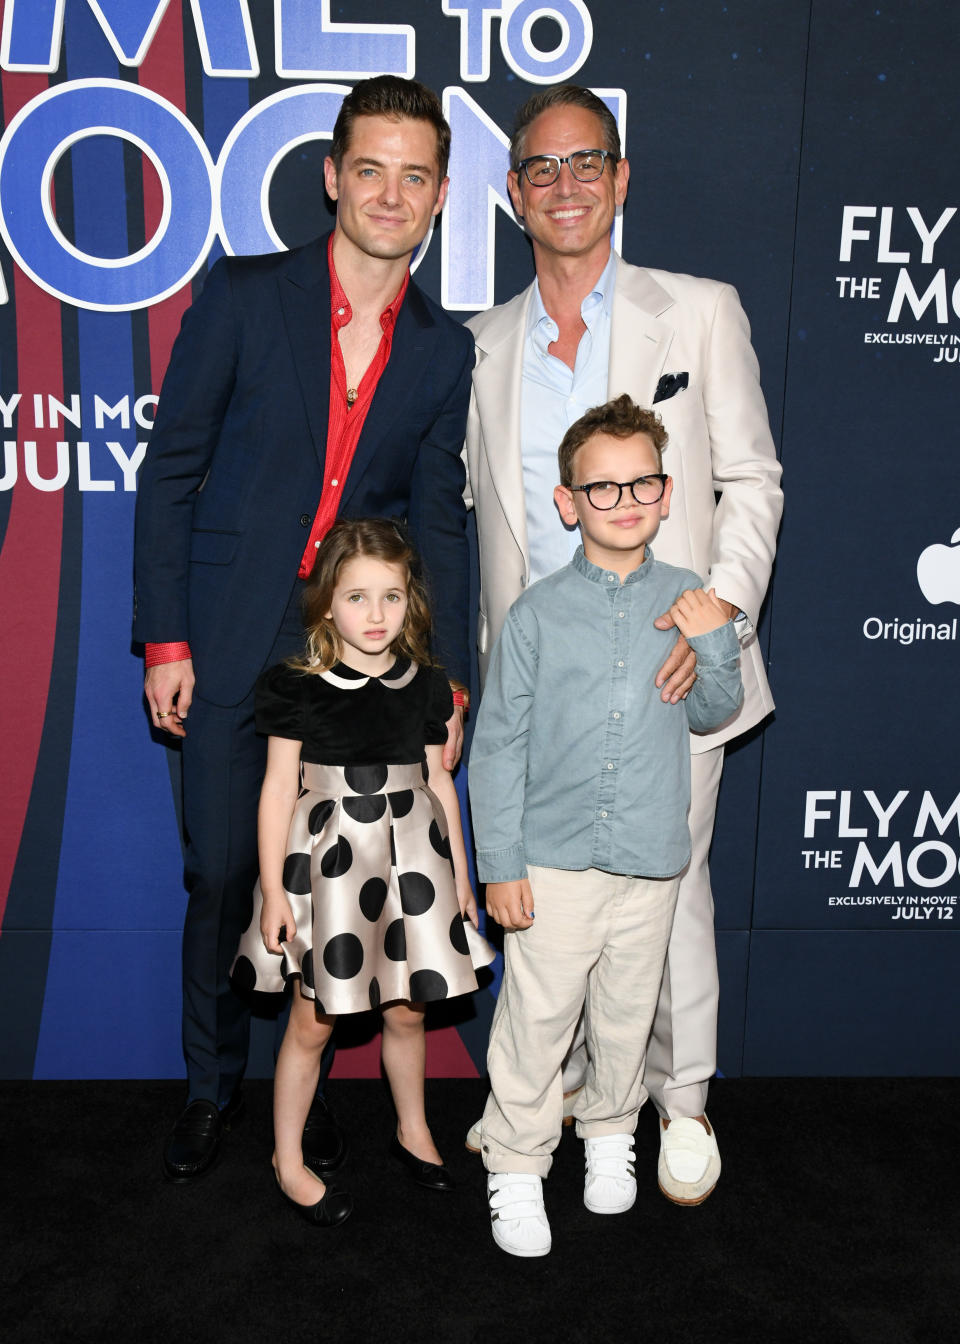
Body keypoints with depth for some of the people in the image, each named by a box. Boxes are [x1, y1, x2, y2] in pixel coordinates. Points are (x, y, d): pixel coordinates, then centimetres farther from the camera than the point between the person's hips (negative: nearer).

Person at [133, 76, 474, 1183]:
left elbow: (439, 524, 8)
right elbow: (170, 472, -1)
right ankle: (211, 1085, 29)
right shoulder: (242, 297, -2)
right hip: (231, 646, -1)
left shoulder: (445, 349, 5)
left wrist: (445, 681, 4)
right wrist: (164, 639, -6)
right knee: (221, 874, 6)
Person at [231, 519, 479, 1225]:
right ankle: (288, 1158, 25)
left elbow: (439, 782, 9)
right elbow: (279, 788, -6)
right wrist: (273, 888, -8)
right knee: (314, 1020, 5)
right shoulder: (297, 688, -8)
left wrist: (460, 873, 11)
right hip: (327, 862, -3)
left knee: (407, 1009, 14)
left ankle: (413, 1131, 38)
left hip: (410, 861, 3)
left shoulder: (426, 685, 2)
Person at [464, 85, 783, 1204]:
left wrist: (720, 607, -12)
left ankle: (681, 1101, 27)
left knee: (668, 889, 6)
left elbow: (752, 481, 2)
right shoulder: (482, 345, 8)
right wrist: (484, 665, 9)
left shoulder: (700, 312, 1)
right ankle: (551, 1082, 34)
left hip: (665, 665, -2)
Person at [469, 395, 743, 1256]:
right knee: (536, 1020, 6)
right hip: (554, 861, -2)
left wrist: (716, 643, -9)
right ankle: (517, 1166, 24)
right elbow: (498, 745, -4)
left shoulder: (688, 602, 1)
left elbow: (712, 715, 10)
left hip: (651, 861, 3)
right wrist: (500, 863, -5)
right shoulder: (537, 614, -7)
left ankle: (611, 1134, 42)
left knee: (627, 1014, 18)